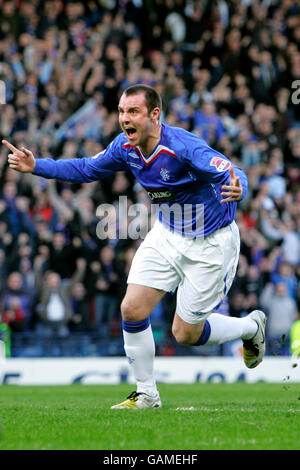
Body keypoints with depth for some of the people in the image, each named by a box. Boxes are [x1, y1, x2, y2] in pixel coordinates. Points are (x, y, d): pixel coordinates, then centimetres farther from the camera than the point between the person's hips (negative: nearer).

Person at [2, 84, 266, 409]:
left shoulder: (184, 147, -30)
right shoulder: (125, 147, -8)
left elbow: (233, 174, -34)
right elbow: (87, 169, 9)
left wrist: (237, 190, -59)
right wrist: (35, 166, 1)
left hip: (209, 244, -6)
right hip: (166, 235, 6)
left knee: (185, 334, 1)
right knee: (132, 310, -7)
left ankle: (251, 326, 30)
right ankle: (146, 394, 10)